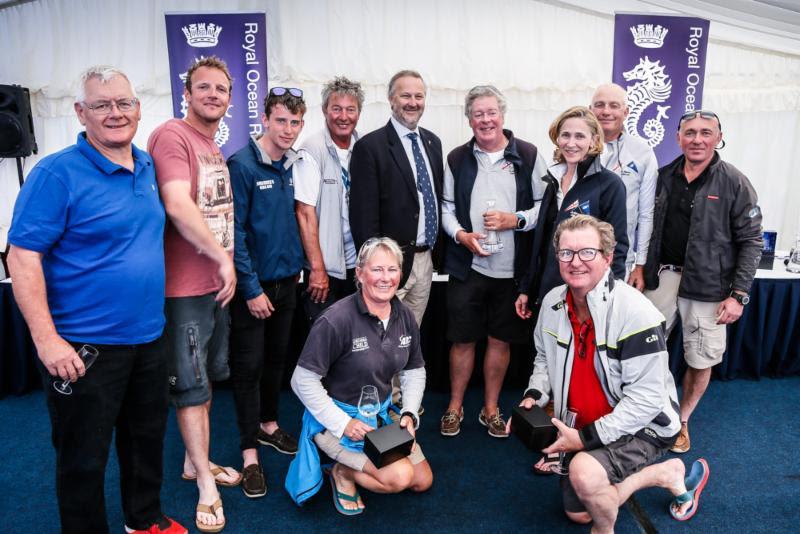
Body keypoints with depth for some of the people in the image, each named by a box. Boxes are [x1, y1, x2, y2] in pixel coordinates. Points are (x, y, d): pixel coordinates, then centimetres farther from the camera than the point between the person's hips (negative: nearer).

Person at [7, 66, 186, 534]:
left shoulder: (148, 166, 7)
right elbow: (23, 257, -16)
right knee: (83, 457, 10)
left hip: (149, 338, 7)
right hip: (85, 348, -6)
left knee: (147, 440, 22)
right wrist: (47, 340, -20)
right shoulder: (58, 174, -14)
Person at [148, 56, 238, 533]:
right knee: (191, 385, 4)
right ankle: (205, 482, 19)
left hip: (217, 281, 9)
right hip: (185, 284, -9)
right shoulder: (172, 135, -12)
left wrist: (226, 264, 12)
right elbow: (178, 205, -25)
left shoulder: (216, 147, 15)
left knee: (207, 376, 19)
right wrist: (222, 257, -19)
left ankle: (195, 460, 37)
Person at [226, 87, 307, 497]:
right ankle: (249, 452, 15)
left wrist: (296, 266, 8)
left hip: (286, 282, 6)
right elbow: (234, 233, -17)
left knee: (277, 358, 17)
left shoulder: (291, 166, 5)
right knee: (249, 366, 4)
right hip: (254, 285, -6)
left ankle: (268, 425, 36)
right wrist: (252, 289, -17)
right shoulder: (242, 165, -15)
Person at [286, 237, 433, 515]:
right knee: (399, 476, -23)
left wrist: (409, 414, -6)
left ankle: (354, 462, 26)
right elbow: (303, 381, -21)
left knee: (423, 482, 11)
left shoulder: (404, 316, -4)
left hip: (382, 413, 7)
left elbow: (415, 371, 8)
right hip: (337, 416, -7)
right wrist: (343, 423, -22)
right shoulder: (336, 320, -26)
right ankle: (343, 472, 5)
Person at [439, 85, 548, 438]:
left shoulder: (528, 155, 0)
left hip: (512, 268, 0)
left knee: (501, 340, 11)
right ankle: (455, 407, 26)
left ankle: (491, 409, 28)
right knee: (462, 340, 8)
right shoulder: (457, 159, 6)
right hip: (467, 266, 1)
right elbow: (446, 207, 9)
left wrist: (516, 220, -15)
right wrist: (460, 234, -8)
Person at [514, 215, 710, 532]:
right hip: (581, 425, 7)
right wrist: (534, 395, -11)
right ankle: (668, 473, 33)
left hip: (642, 425, -7)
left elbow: (646, 398, -28)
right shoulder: (553, 302, -8)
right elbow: (544, 357, 9)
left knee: (584, 474, -37)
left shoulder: (635, 312, -28)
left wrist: (586, 438, -29)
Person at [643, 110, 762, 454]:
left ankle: (682, 421, 29)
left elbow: (750, 242, -6)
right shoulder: (663, 177, 5)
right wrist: (642, 268, 5)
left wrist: (739, 294, -11)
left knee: (701, 361, 7)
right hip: (662, 277, 3)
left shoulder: (735, 183, -6)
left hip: (708, 286, -2)